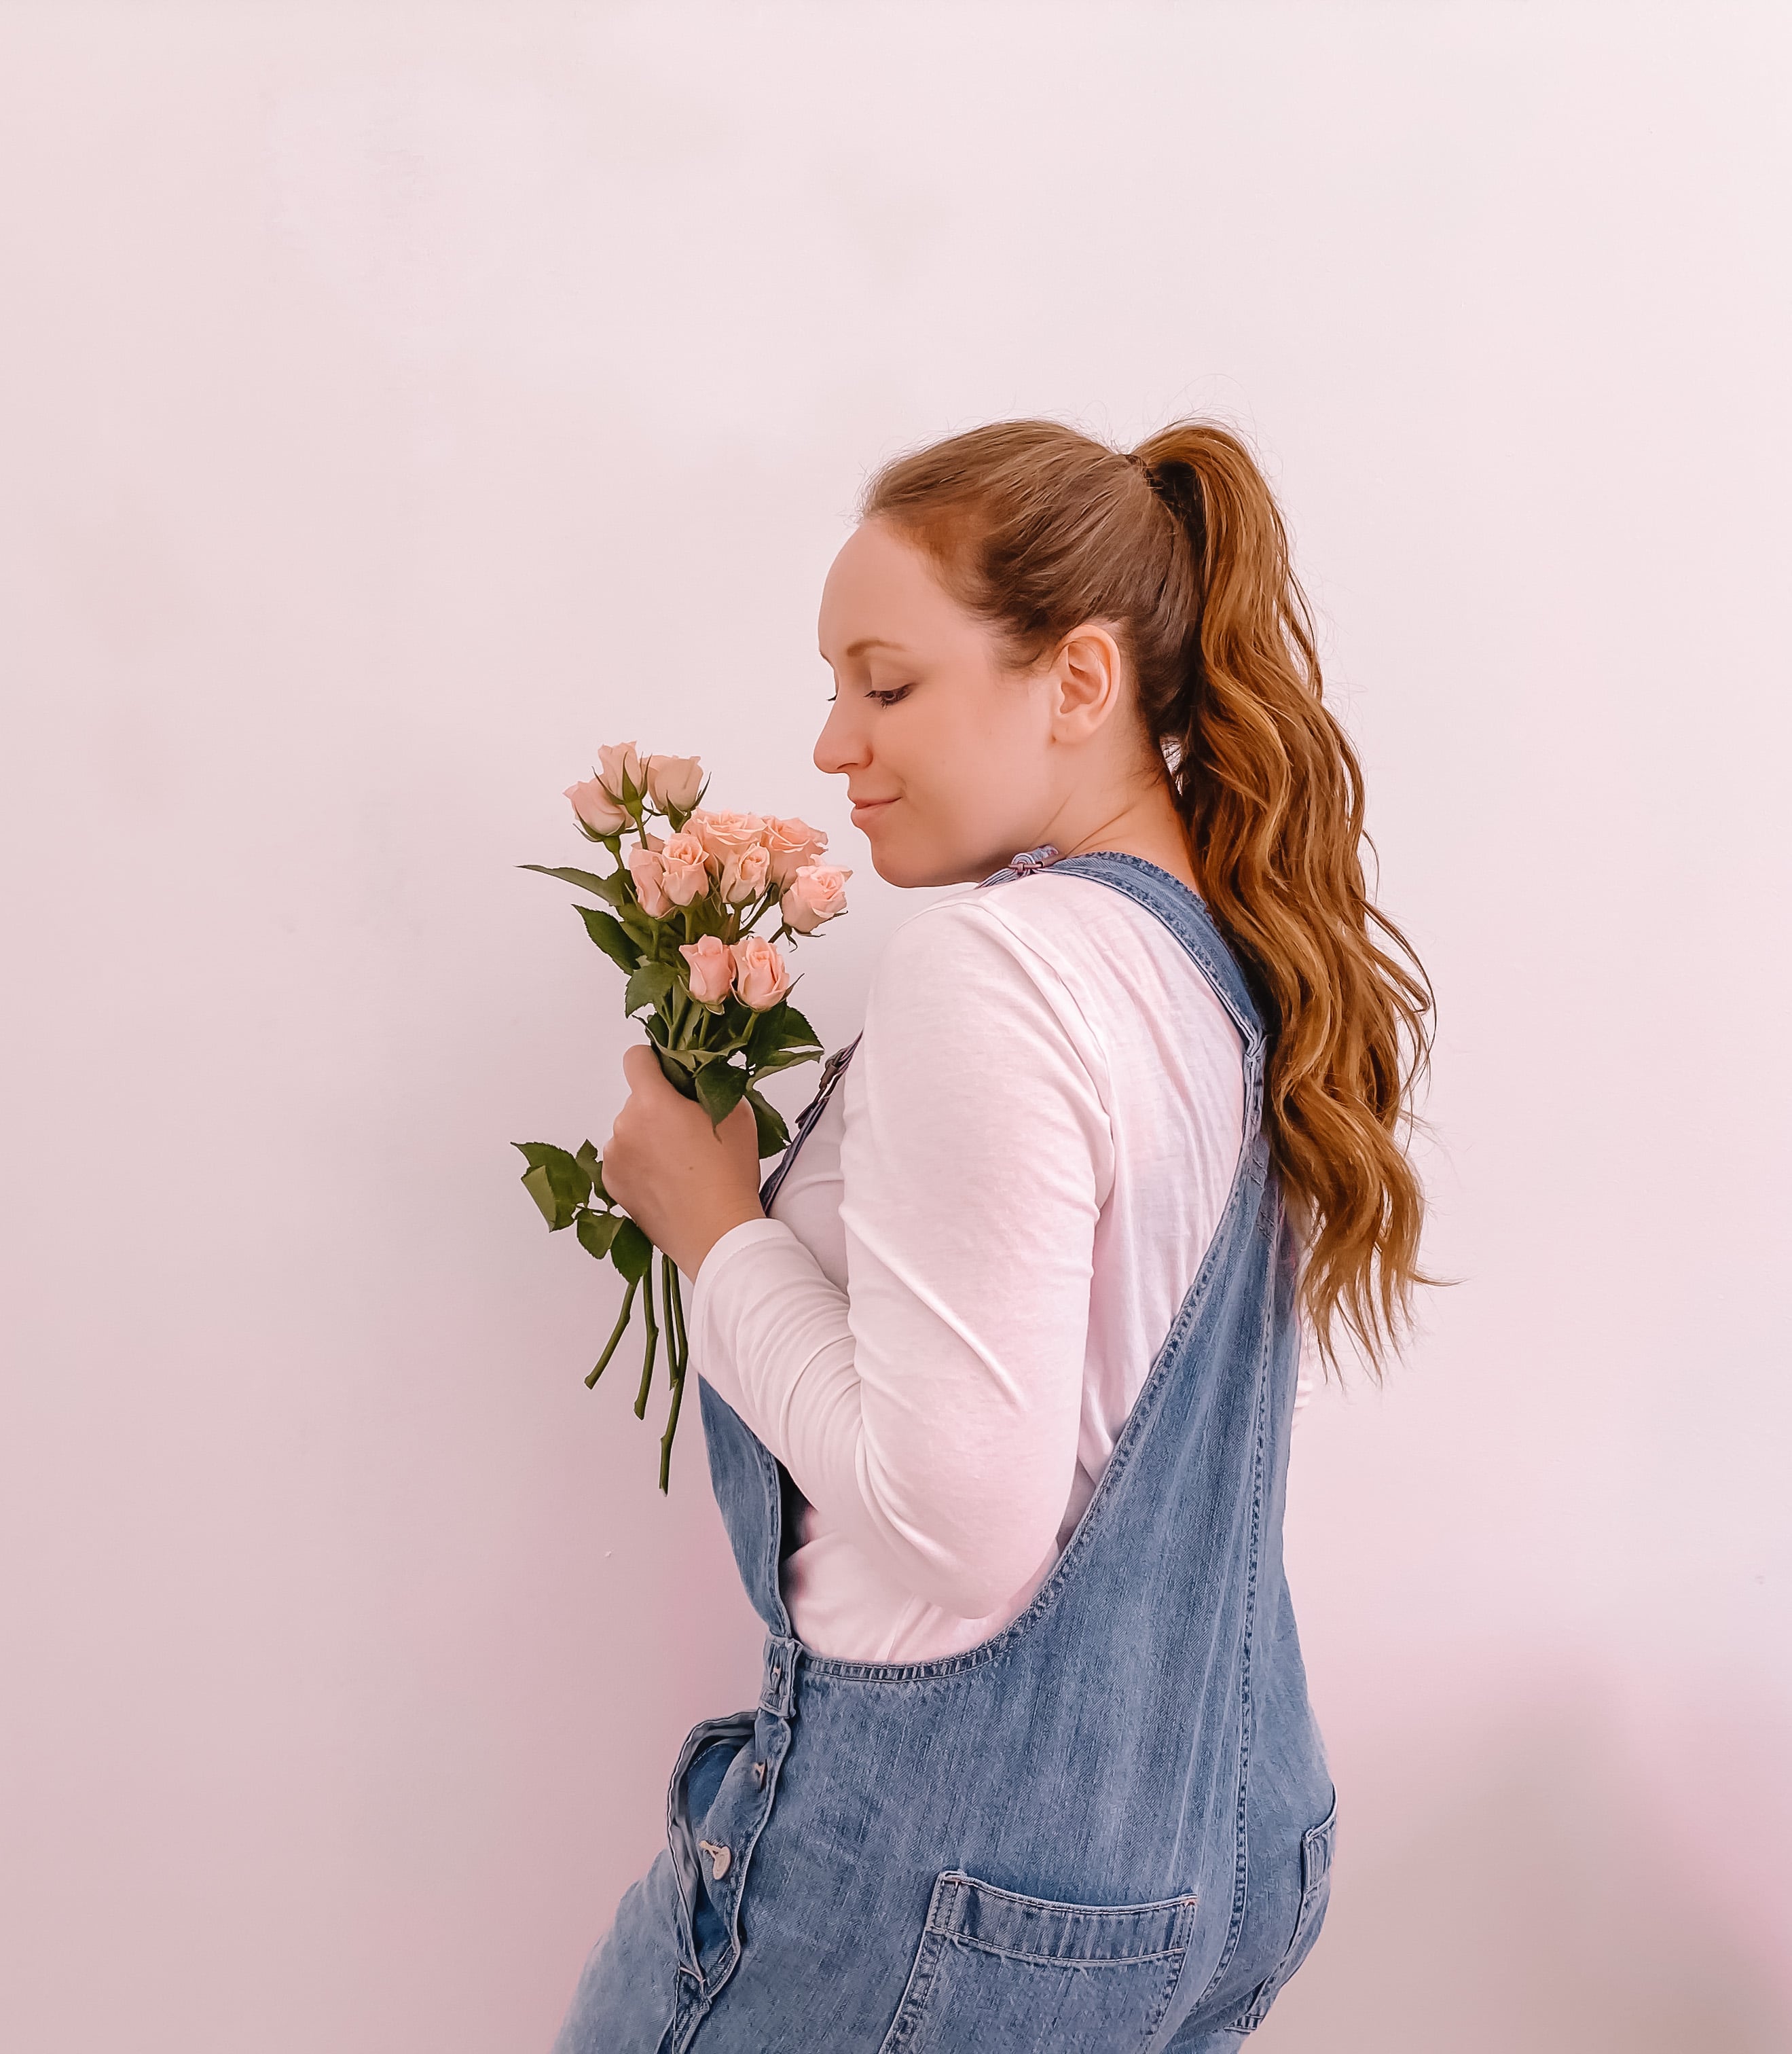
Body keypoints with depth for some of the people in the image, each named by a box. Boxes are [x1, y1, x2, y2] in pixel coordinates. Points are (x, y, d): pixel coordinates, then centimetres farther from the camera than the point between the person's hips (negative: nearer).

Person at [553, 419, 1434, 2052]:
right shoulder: (1241, 967, 3)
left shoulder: (995, 968, -23)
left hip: (961, 1883, -8)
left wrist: (717, 1225, -14)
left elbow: (963, 1531, -25)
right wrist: (777, 1202, 7)